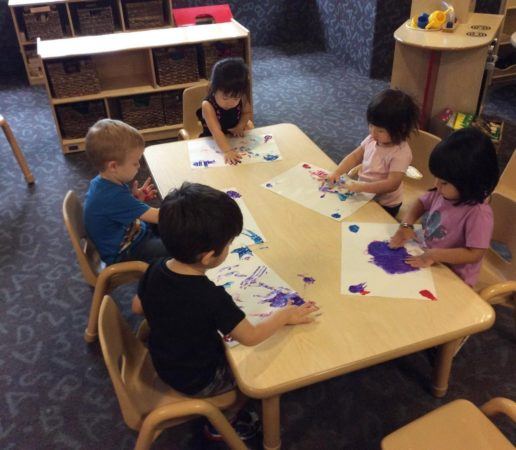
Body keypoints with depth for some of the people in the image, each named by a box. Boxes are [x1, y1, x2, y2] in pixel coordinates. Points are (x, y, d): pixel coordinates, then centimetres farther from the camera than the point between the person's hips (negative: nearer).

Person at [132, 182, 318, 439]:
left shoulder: (155, 270, -18)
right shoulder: (212, 298, -36)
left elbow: (137, 307, 0)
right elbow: (250, 337, -24)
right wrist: (285, 315, -10)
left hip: (163, 363, 6)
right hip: (198, 381, -6)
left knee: (218, 338, 25)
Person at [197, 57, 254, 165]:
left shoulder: (241, 99, -19)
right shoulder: (208, 106, -34)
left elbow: (247, 112, 2)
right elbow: (216, 132, -44)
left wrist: (239, 127, -19)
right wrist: (228, 151, -58)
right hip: (213, 142, -4)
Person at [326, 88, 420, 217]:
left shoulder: (401, 153, -26)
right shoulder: (373, 138, -6)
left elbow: (392, 184, -32)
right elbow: (355, 157, 3)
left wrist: (360, 187, -38)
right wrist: (336, 173, -12)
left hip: (384, 206, -6)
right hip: (364, 194, 6)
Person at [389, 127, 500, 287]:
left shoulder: (478, 214, -27)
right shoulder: (442, 192, -7)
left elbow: (474, 254, -25)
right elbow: (421, 203, 11)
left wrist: (434, 255, -26)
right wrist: (406, 226, -5)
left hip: (454, 279, -7)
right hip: (427, 256, 7)